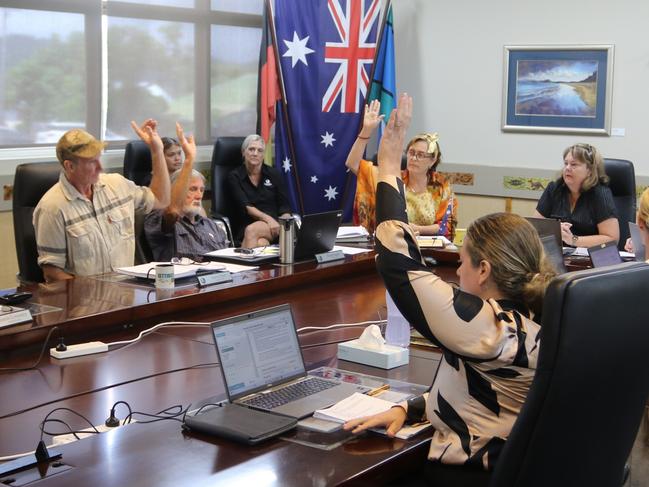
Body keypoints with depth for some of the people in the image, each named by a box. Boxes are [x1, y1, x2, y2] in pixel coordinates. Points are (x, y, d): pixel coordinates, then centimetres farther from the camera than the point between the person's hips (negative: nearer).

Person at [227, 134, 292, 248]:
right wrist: (267, 218, -21)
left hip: (274, 224, 1)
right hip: (246, 225, -1)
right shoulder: (234, 176, 8)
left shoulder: (273, 174, 13)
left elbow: (285, 206, 9)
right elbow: (245, 207, -4)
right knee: (260, 243, -38)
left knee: (251, 230, -36)